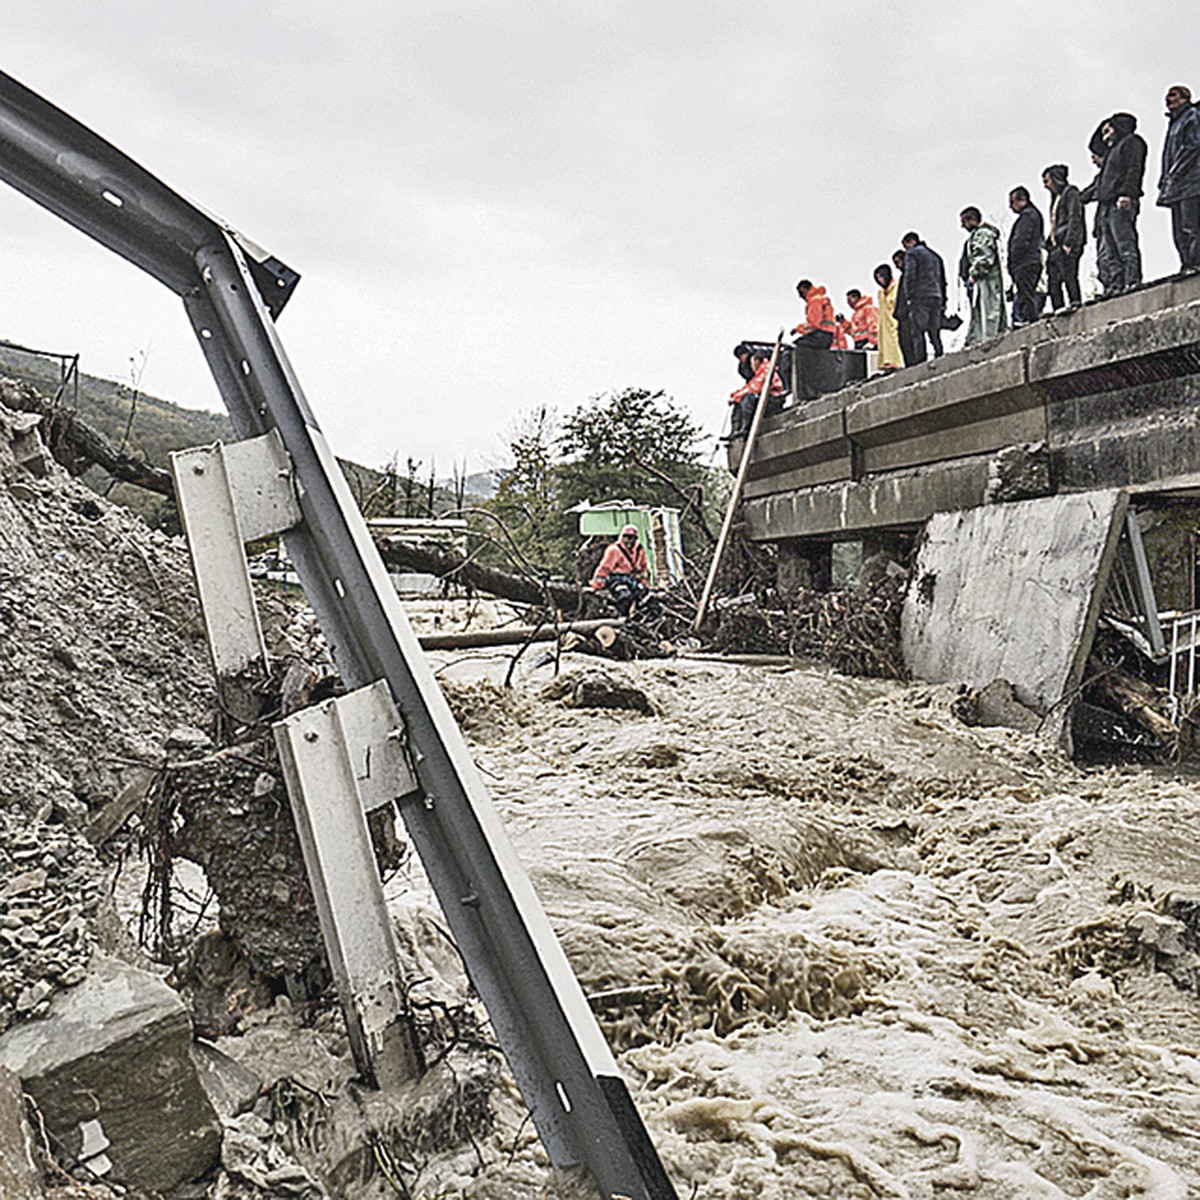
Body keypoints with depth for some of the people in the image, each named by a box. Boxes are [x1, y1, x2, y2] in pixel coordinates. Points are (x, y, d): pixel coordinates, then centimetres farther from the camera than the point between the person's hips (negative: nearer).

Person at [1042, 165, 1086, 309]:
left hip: (1067, 245, -8)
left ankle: (1075, 303, -18)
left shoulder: (1071, 193, 0)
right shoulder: (1056, 197, 25)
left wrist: (1067, 243, -19)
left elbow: (1074, 219, -10)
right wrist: (1049, 245, 14)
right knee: (1053, 281, 1)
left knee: (1068, 275, -17)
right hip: (1055, 245, 8)